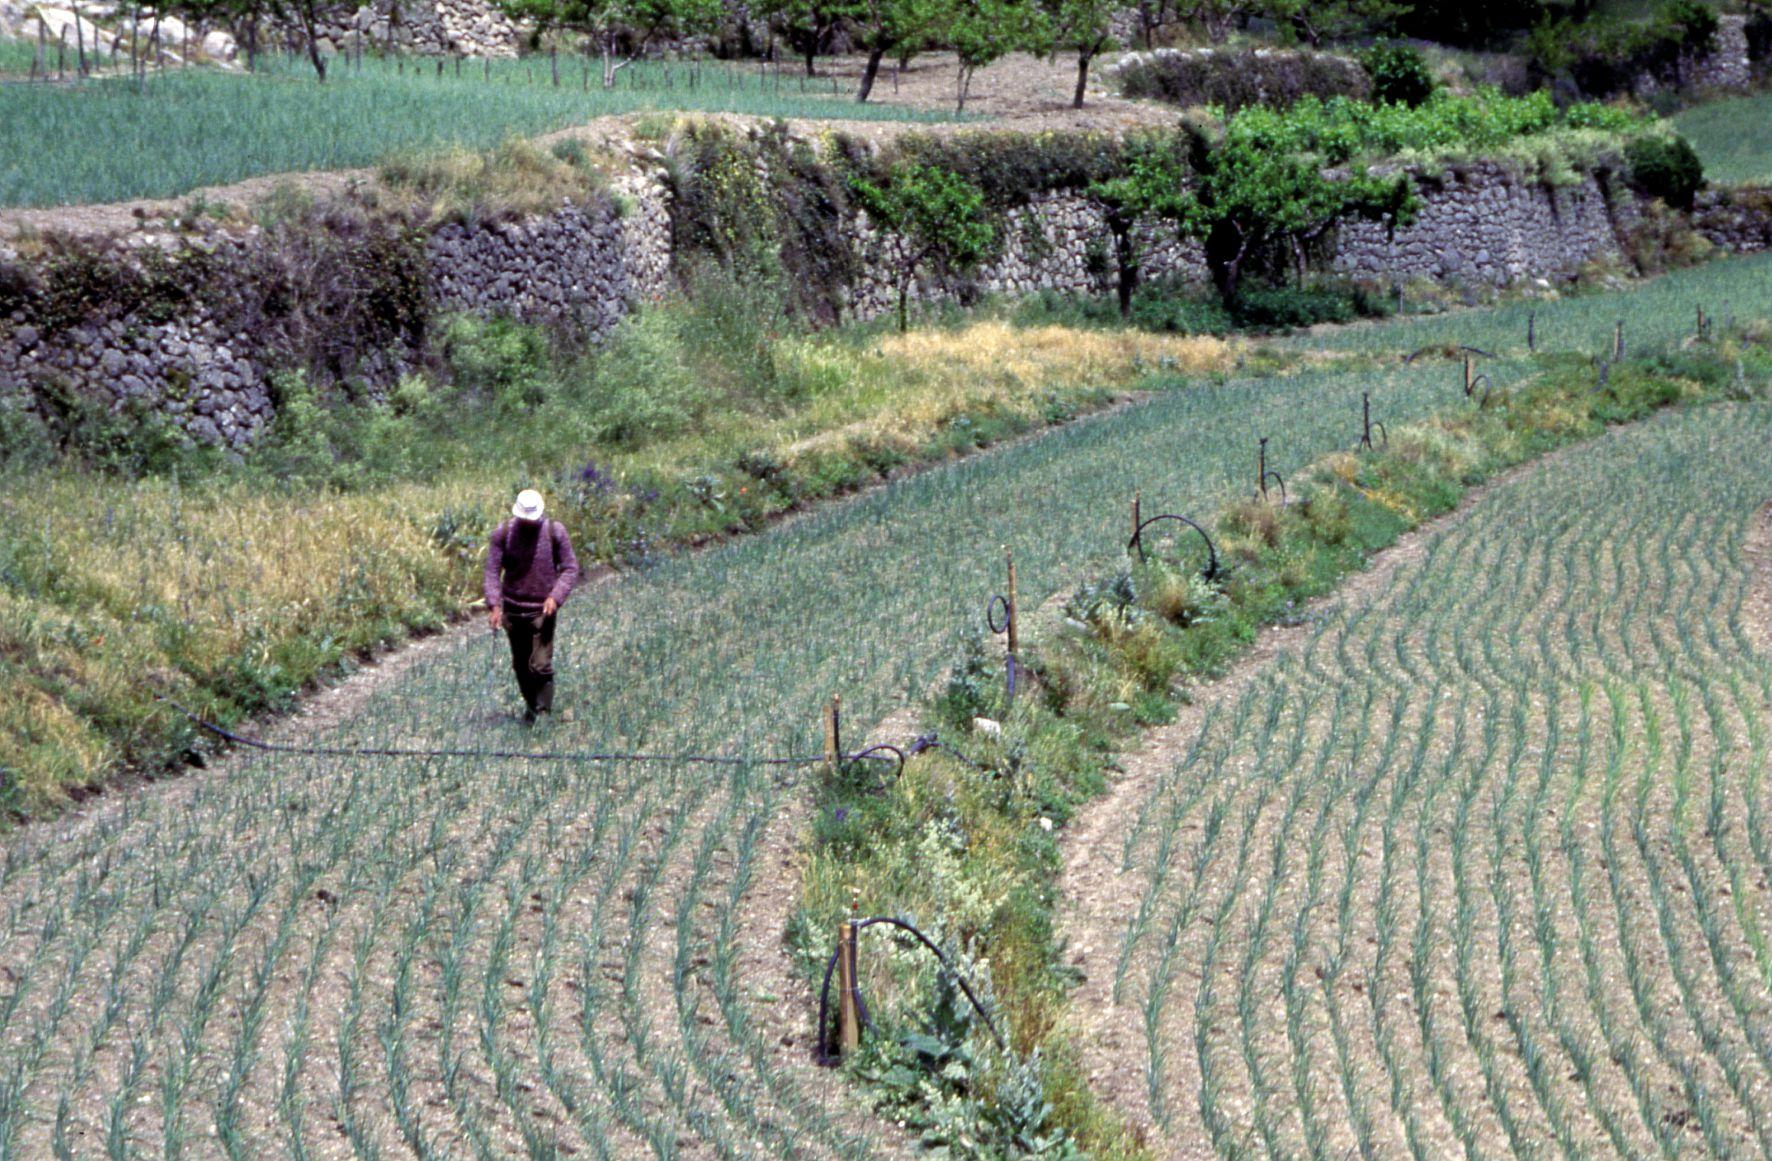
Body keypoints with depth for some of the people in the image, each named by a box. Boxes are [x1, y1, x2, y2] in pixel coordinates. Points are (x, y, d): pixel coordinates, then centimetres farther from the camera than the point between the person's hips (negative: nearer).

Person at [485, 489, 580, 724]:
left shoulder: (555, 531, -6)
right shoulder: (503, 533, -3)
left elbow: (570, 568, -3)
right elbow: (493, 570, -2)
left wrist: (556, 597, -17)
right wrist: (494, 604, -13)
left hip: (543, 609, -3)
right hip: (513, 608, 3)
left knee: (540, 665, -12)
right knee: (520, 665, 13)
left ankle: (545, 711, -3)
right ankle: (530, 705, 31)